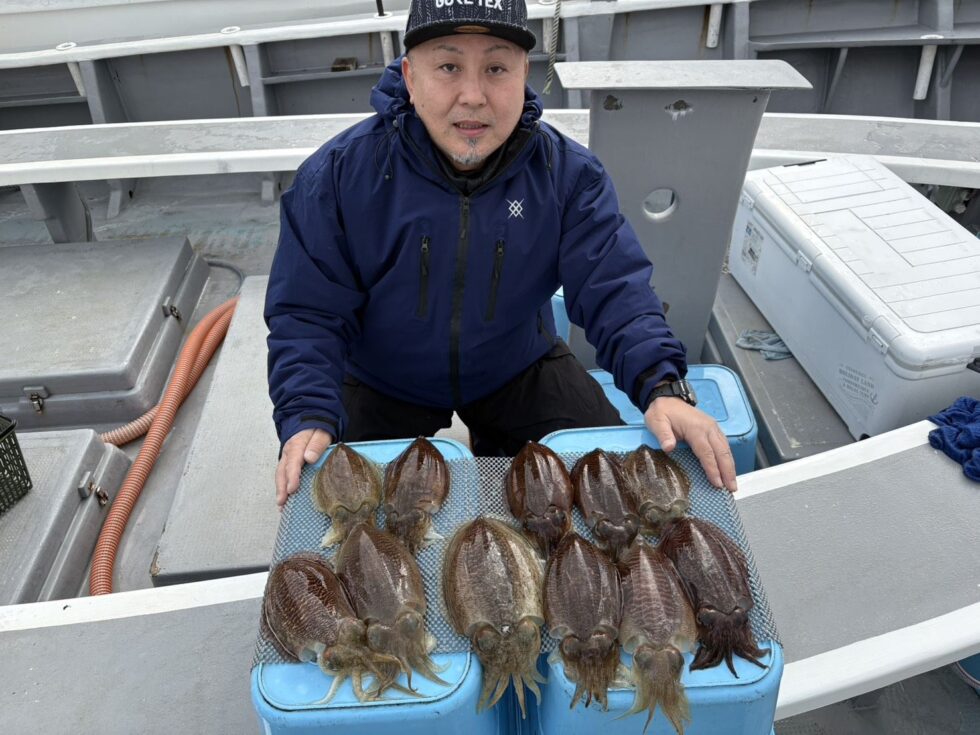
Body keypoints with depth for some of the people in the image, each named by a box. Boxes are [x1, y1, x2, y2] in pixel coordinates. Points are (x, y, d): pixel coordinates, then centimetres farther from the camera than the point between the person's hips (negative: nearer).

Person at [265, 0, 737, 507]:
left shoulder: (569, 173, -16)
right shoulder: (338, 175, -21)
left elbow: (614, 291, -21)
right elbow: (308, 313, -18)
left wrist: (661, 387, -39)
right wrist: (310, 419, -35)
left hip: (517, 367, 2)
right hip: (383, 384, -1)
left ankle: (495, 452, 27)